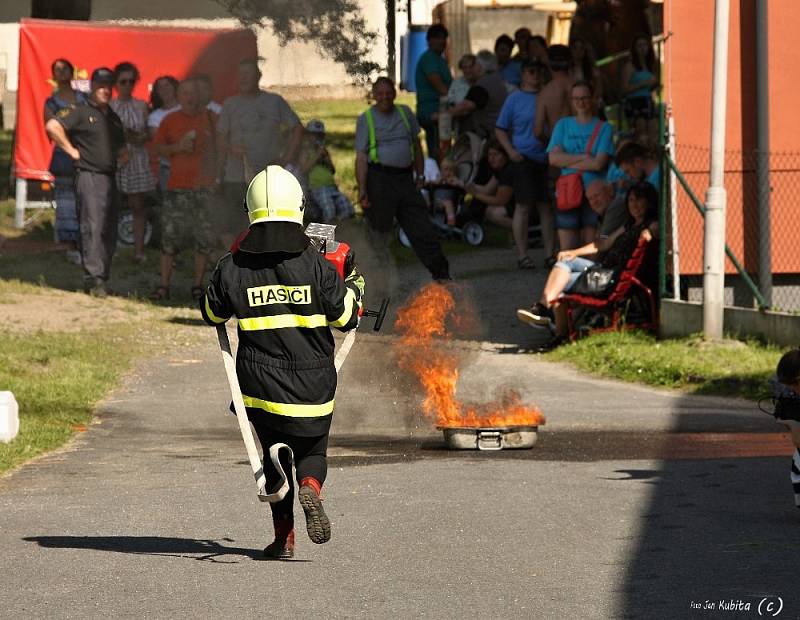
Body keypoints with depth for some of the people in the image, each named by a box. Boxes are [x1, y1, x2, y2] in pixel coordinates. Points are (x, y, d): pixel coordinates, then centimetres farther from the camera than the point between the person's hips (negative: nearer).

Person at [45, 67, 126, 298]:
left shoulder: (113, 118, 20)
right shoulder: (81, 112, -4)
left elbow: (121, 147, 36)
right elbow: (53, 126, -18)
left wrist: (123, 156, 14)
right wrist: (71, 150, -14)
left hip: (110, 178, 8)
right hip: (89, 175, -8)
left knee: (109, 232, 7)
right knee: (93, 228, -14)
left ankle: (102, 278, 13)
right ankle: (94, 279, -18)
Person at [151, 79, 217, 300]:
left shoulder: (210, 118, 5)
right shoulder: (170, 121, 6)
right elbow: (159, 148, 10)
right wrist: (177, 147, -8)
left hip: (205, 185, 0)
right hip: (178, 186, 0)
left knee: (204, 238, 1)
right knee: (170, 235, -4)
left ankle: (198, 284, 12)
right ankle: (164, 286, 0)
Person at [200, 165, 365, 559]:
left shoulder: (233, 268, -6)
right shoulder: (316, 266, -10)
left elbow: (212, 314, 10)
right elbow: (345, 317, 0)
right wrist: (354, 288, 20)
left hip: (259, 383, 1)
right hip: (313, 385, -1)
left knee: (275, 456, 17)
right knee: (312, 450, 16)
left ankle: (283, 537, 13)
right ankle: (310, 488, -18)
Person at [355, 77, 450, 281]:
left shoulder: (405, 113, 13)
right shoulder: (366, 119, 1)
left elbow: (416, 145, 20)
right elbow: (361, 157, -5)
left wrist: (420, 175, 12)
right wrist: (362, 189, -13)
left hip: (405, 178, 4)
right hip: (379, 178, -4)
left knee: (421, 227, 4)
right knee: (379, 230, 1)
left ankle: (441, 273, 8)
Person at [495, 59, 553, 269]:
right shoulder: (515, 99, 3)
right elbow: (500, 129, 7)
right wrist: (510, 150, -8)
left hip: (547, 158, 3)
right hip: (524, 157, -3)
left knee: (547, 206, 6)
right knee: (524, 205, -4)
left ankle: (550, 253, 10)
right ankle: (522, 255, 0)